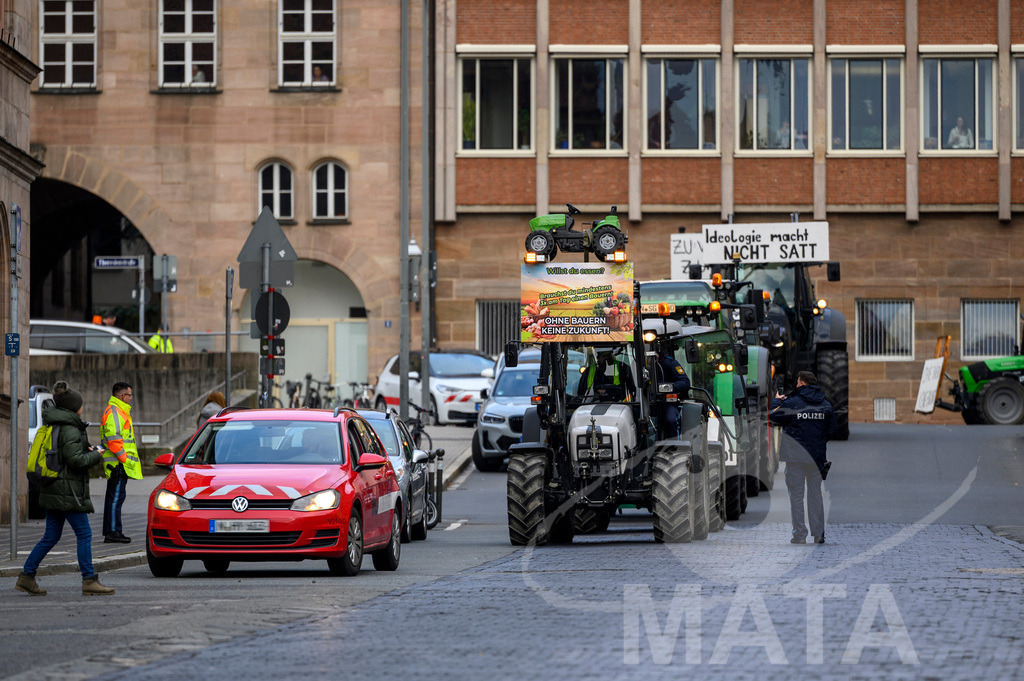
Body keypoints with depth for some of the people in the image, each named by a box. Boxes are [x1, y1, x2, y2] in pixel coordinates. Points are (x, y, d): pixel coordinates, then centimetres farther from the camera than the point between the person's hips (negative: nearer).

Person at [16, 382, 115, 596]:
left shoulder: (53, 426, 14)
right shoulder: (69, 430, -15)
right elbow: (76, 459, -21)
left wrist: (87, 450, 13)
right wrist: (96, 455, -4)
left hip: (53, 490, 9)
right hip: (68, 490, -9)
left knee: (51, 536, 13)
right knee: (84, 534, -4)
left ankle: (26, 576, 12)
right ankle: (89, 581, -4)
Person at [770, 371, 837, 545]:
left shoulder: (791, 403, -10)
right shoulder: (825, 405, 6)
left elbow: (772, 418, -4)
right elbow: (832, 430, 11)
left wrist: (777, 401, 13)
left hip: (796, 457, -4)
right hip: (817, 458, 4)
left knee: (796, 495, 1)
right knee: (815, 494, 11)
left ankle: (799, 534, -3)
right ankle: (819, 534, 7)